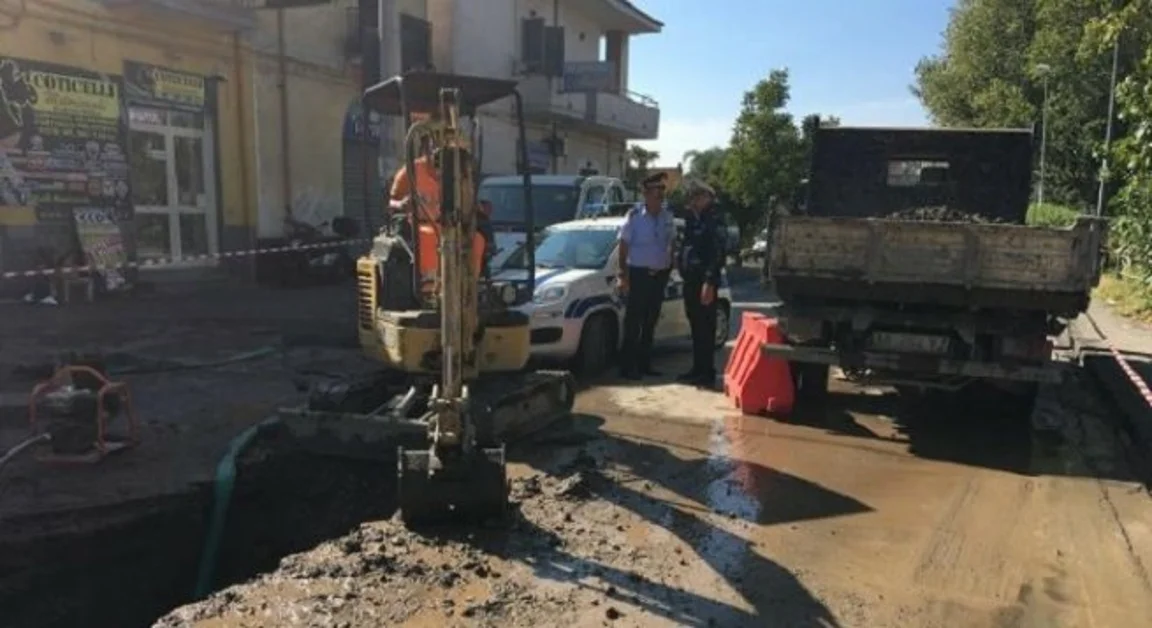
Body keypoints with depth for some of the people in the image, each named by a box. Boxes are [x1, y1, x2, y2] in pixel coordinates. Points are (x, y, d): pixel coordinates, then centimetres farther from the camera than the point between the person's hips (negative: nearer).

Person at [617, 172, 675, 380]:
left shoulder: (667, 215, 6)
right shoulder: (634, 215, -8)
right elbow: (623, 246, -7)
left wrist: (670, 266, 8)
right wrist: (623, 275, -12)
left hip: (660, 275, 5)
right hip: (638, 274, -5)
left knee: (650, 322, 11)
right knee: (633, 322, -4)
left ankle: (644, 364, 20)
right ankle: (628, 366, 2)